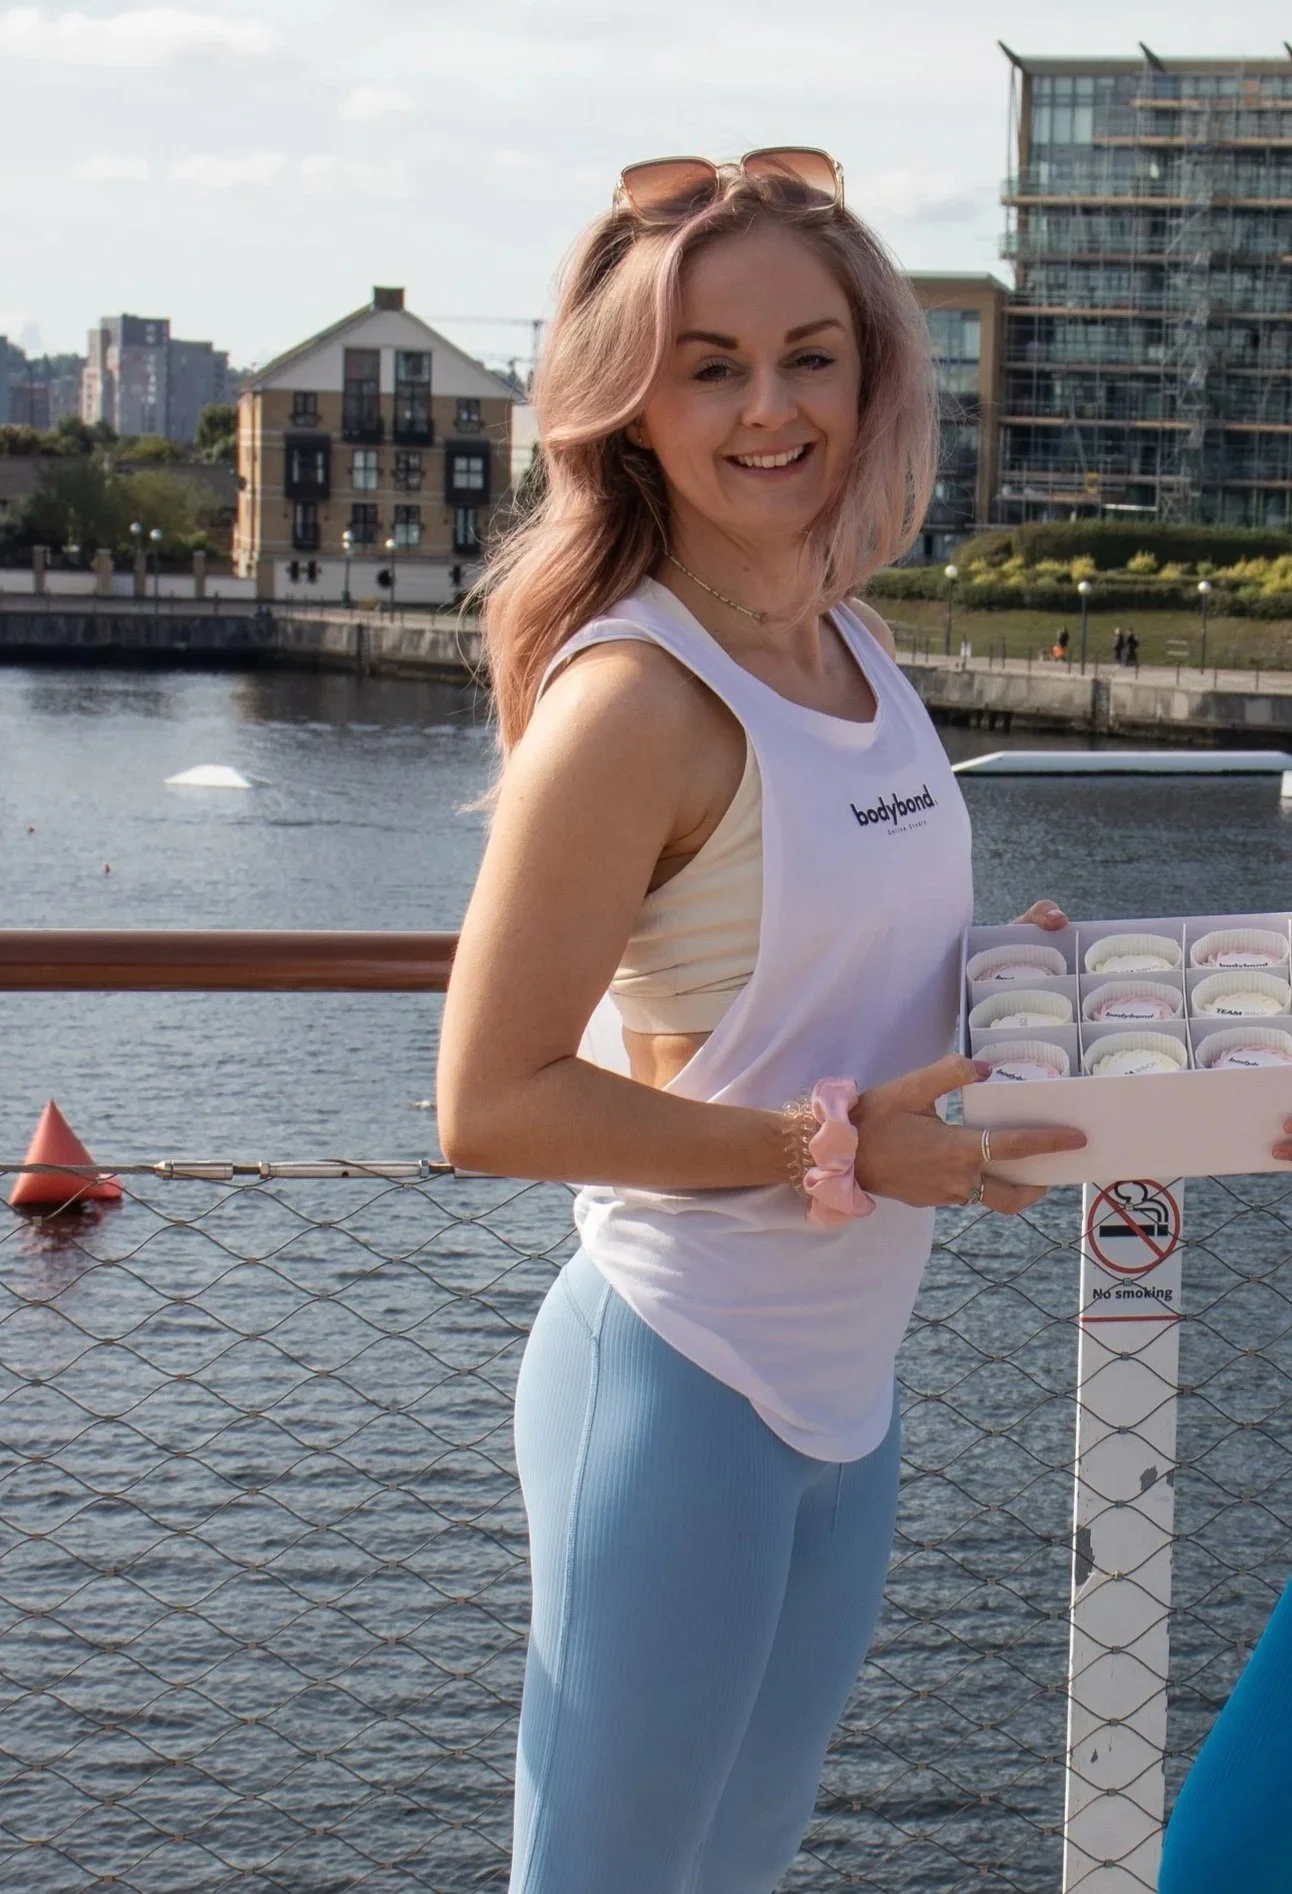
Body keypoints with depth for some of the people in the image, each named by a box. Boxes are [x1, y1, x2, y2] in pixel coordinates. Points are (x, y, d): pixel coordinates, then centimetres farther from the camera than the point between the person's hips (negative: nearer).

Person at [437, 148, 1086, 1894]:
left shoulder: (854, 647, 5)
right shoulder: (636, 698, -19)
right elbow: (490, 1107, -20)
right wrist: (834, 1148, -21)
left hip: (847, 1386, 8)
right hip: (683, 1388, -8)